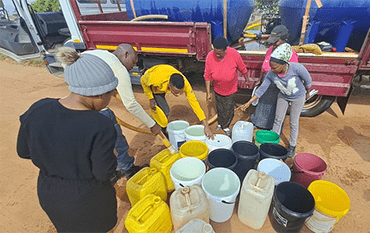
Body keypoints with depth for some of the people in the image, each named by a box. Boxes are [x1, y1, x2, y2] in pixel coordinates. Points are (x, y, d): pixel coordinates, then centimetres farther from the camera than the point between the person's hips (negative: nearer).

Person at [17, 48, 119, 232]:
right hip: (89, 199, -4)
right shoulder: (101, 127, -34)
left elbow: (24, 151, -4)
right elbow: (103, 172, -24)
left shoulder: (36, 111, -18)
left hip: (48, 194, 5)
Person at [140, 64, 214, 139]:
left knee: (161, 107, 21)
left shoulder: (184, 83, -38)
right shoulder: (156, 79, -46)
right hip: (152, 86, -3)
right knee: (164, 110, -15)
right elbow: (143, 80, -22)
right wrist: (151, 99, -21)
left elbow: (194, 102, -35)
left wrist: (206, 126, -37)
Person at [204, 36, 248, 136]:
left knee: (229, 109, 12)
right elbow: (207, 76, -11)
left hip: (230, 89, -1)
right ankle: (220, 123, 46)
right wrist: (208, 92, -9)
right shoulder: (210, 56, -22)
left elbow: (242, 69, -7)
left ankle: (225, 126, 37)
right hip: (217, 89, 1)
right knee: (219, 108, 19)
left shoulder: (234, 54, -25)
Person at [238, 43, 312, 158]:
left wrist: (307, 92, 3)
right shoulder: (271, 74, -28)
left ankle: (292, 145, 31)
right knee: (278, 120, 10)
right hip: (283, 96, 2)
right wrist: (248, 103, -26)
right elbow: (262, 89, -20)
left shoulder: (297, 68, -36)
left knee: (293, 122, 10)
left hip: (298, 97, -2)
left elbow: (308, 80, -16)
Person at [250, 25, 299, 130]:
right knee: (263, 102, 20)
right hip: (267, 83, 6)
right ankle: (259, 122, 42)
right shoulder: (270, 49, 1)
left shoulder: (290, 54, -18)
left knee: (276, 108, 10)